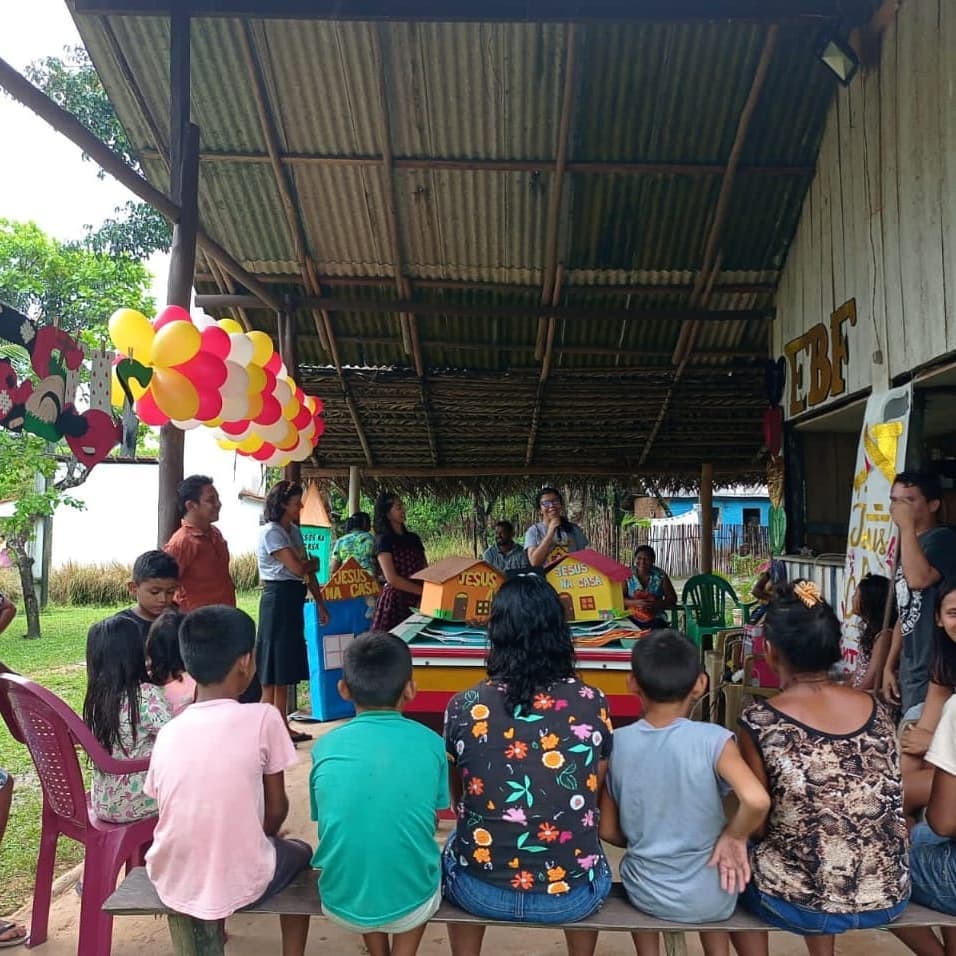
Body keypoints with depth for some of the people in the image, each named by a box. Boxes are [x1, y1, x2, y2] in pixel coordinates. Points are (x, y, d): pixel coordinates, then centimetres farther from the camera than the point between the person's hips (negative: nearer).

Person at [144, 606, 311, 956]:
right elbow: (276, 809, -5)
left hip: (170, 885, 4)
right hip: (238, 886, -4)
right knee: (299, 852, 27)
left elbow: (168, 810, 8)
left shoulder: (167, 732, -3)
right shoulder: (263, 718, -15)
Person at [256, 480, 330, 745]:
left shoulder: (294, 531, 13)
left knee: (286, 668, 14)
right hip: (278, 599, -9)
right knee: (273, 669, -3)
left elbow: (309, 571, 16)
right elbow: (297, 568, -21)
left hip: (294, 600, 9)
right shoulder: (271, 532, -13)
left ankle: (282, 727, 23)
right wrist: (313, 562, 0)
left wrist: (320, 604, 14)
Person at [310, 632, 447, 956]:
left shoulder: (325, 747, -6)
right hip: (411, 906, -1)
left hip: (340, 905, 1)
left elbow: (328, 826, 8)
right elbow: (432, 817, 7)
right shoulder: (431, 744, -8)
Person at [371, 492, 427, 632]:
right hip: (395, 600, -5)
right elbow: (391, 578, -13)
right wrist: (422, 590, -14)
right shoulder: (384, 540, -4)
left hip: (416, 600, 5)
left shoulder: (413, 538, 15)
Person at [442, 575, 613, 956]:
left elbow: (457, 800, 7)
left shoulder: (464, 707, -11)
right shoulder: (592, 704, -10)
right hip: (572, 896, 1)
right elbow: (593, 799, 5)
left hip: (480, 892, 0)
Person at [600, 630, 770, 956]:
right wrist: (734, 837, -15)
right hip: (709, 899, -1)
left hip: (645, 895, 1)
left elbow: (608, 831, -4)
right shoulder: (712, 739, -20)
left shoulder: (616, 743, -12)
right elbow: (756, 801, -34)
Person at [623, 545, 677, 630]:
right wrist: (635, 603, -19)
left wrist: (657, 605, -14)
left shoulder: (660, 575, 1)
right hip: (632, 618, 0)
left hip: (655, 619, 0)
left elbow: (672, 599, 4)